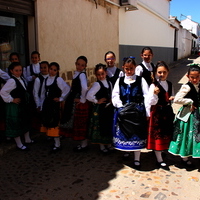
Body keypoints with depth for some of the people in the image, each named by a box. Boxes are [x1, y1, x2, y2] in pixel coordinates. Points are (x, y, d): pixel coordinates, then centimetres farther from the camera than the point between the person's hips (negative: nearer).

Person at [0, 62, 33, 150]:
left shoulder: (22, 79, 7)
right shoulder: (11, 81, -20)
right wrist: (11, 100, -20)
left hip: (24, 105, 9)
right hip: (15, 107, -9)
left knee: (26, 122, 19)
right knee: (16, 124, 3)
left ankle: (27, 139, 36)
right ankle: (19, 144, 15)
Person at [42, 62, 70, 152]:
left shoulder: (58, 79, -9)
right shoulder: (46, 79, 11)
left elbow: (67, 89, -13)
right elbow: (45, 92, 16)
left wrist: (61, 98, -9)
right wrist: (42, 104, 12)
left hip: (54, 104, -7)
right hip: (46, 103, 7)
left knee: (53, 123, -5)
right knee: (47, 122, 8)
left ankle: (57, 144, 4)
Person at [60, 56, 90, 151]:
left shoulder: (82, 74, -17)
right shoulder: (76, 73, 10)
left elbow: (84, 88, -32)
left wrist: (82, 100, -22)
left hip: (80, 103, -9)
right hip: (75, 102, 9)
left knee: (81, 123, 2)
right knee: (77, 123, 16)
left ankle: (84, 144, 16)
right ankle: (82, 143, 28)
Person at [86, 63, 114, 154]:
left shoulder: (109, 83, 7)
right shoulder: (97, 84, -14)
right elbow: (89, 95, -25)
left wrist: (111, 102, 3)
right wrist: (97, 101, -15)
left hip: (109, 108, 6)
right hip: (100, 109, -6)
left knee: (109, 126, 13)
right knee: (101, 127, 4)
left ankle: (109, 144, 29)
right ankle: (102, 146, 18)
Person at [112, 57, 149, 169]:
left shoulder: (140, 80, -1)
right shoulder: (120, 81, 6)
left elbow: (146, 96, -4)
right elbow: (115, 95, 4)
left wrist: (147, 113, -8)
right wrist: (120, 106, -11)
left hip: (138, 111, -2)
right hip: (123, 112, 2)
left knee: (136, 134, 1)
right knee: (124, 133, 10)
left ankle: (137, 159, 13)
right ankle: (126, 151, 33)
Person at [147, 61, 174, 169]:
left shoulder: (169, 84, 6)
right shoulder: (153, 85, -13)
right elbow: (151, 102, -18)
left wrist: (172, 98, -2)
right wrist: (155, 93, -35)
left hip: (167, 112, 7)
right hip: (157, 113, -7)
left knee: (166, 133, 16)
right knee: (157, 135, 1)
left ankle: (159, 152, 38)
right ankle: (160, 160, 9)